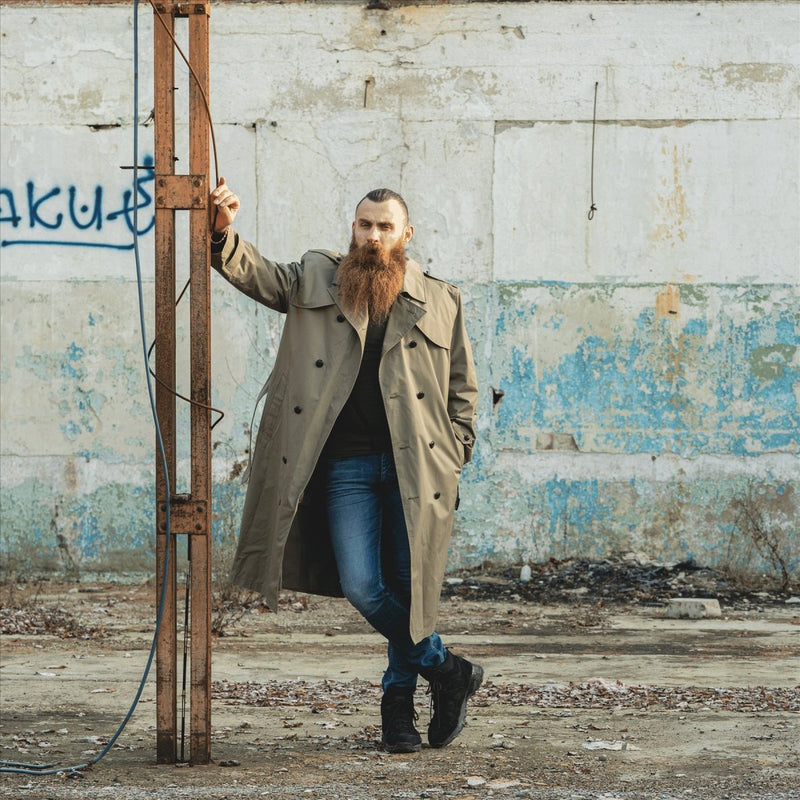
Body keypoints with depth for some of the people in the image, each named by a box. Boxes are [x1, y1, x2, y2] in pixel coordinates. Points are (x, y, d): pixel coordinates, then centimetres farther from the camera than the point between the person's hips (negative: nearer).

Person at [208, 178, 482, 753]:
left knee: (409, 588, 2)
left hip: (415, 467, 0)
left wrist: (453, 461, 4)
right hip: (347, 465, 0)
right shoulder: (316, 281, 11)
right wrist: (224, 234, -22)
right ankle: (447, 671, 11)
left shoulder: (440, 301, 10)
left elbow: (462, 389, 14)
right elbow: (255, 273, -1)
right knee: (361, 587, -10)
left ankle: (399, 702, 20)